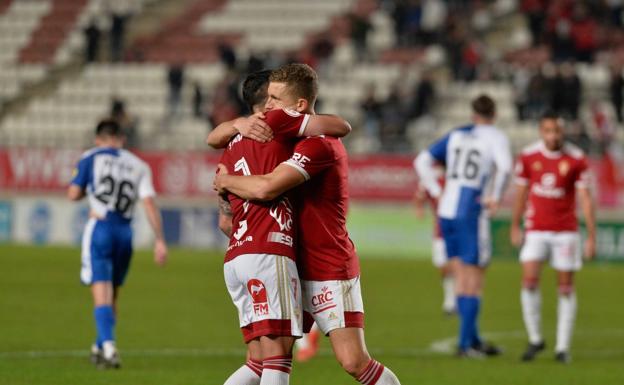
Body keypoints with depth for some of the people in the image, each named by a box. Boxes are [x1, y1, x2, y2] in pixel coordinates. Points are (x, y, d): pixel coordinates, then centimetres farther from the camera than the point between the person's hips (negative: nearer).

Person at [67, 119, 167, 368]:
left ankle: (109, 346, -24)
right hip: (125, 232, 3)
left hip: (99, 227, -3)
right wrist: (160, 240, -1)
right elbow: (149, 203, 0)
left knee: (102, 293, -8)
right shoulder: (138, 165, 9)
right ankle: (100, 348, 29)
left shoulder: (91, 158, 3)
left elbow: (73, 194, 1)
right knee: (112, 294, 17)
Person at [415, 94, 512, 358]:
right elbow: (505, 167, -21)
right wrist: (496, 198, -11)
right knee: (474, 281, 1)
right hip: (472, 214, -6)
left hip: (447, 211, 6)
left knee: (462, 278, 13)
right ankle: (465, 343, -1)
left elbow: (423, 161, 11)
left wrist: (437, 193, 11)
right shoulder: (495, 138, -2)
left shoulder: (456, 135, 14)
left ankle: (473, 339, 19)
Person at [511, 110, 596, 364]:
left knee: (566, 288, 1)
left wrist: (592, 236, -11)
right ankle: (535, 340, 3)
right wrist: (515, 227, 12)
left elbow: (585, 199, -7)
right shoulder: (528, 156, -3)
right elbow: (521, 192, 9)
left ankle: (563, 347, 9)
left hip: (566, 232, -1)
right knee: (530, 281, -13)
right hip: (536, 231, 1)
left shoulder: (576, 159, -8)